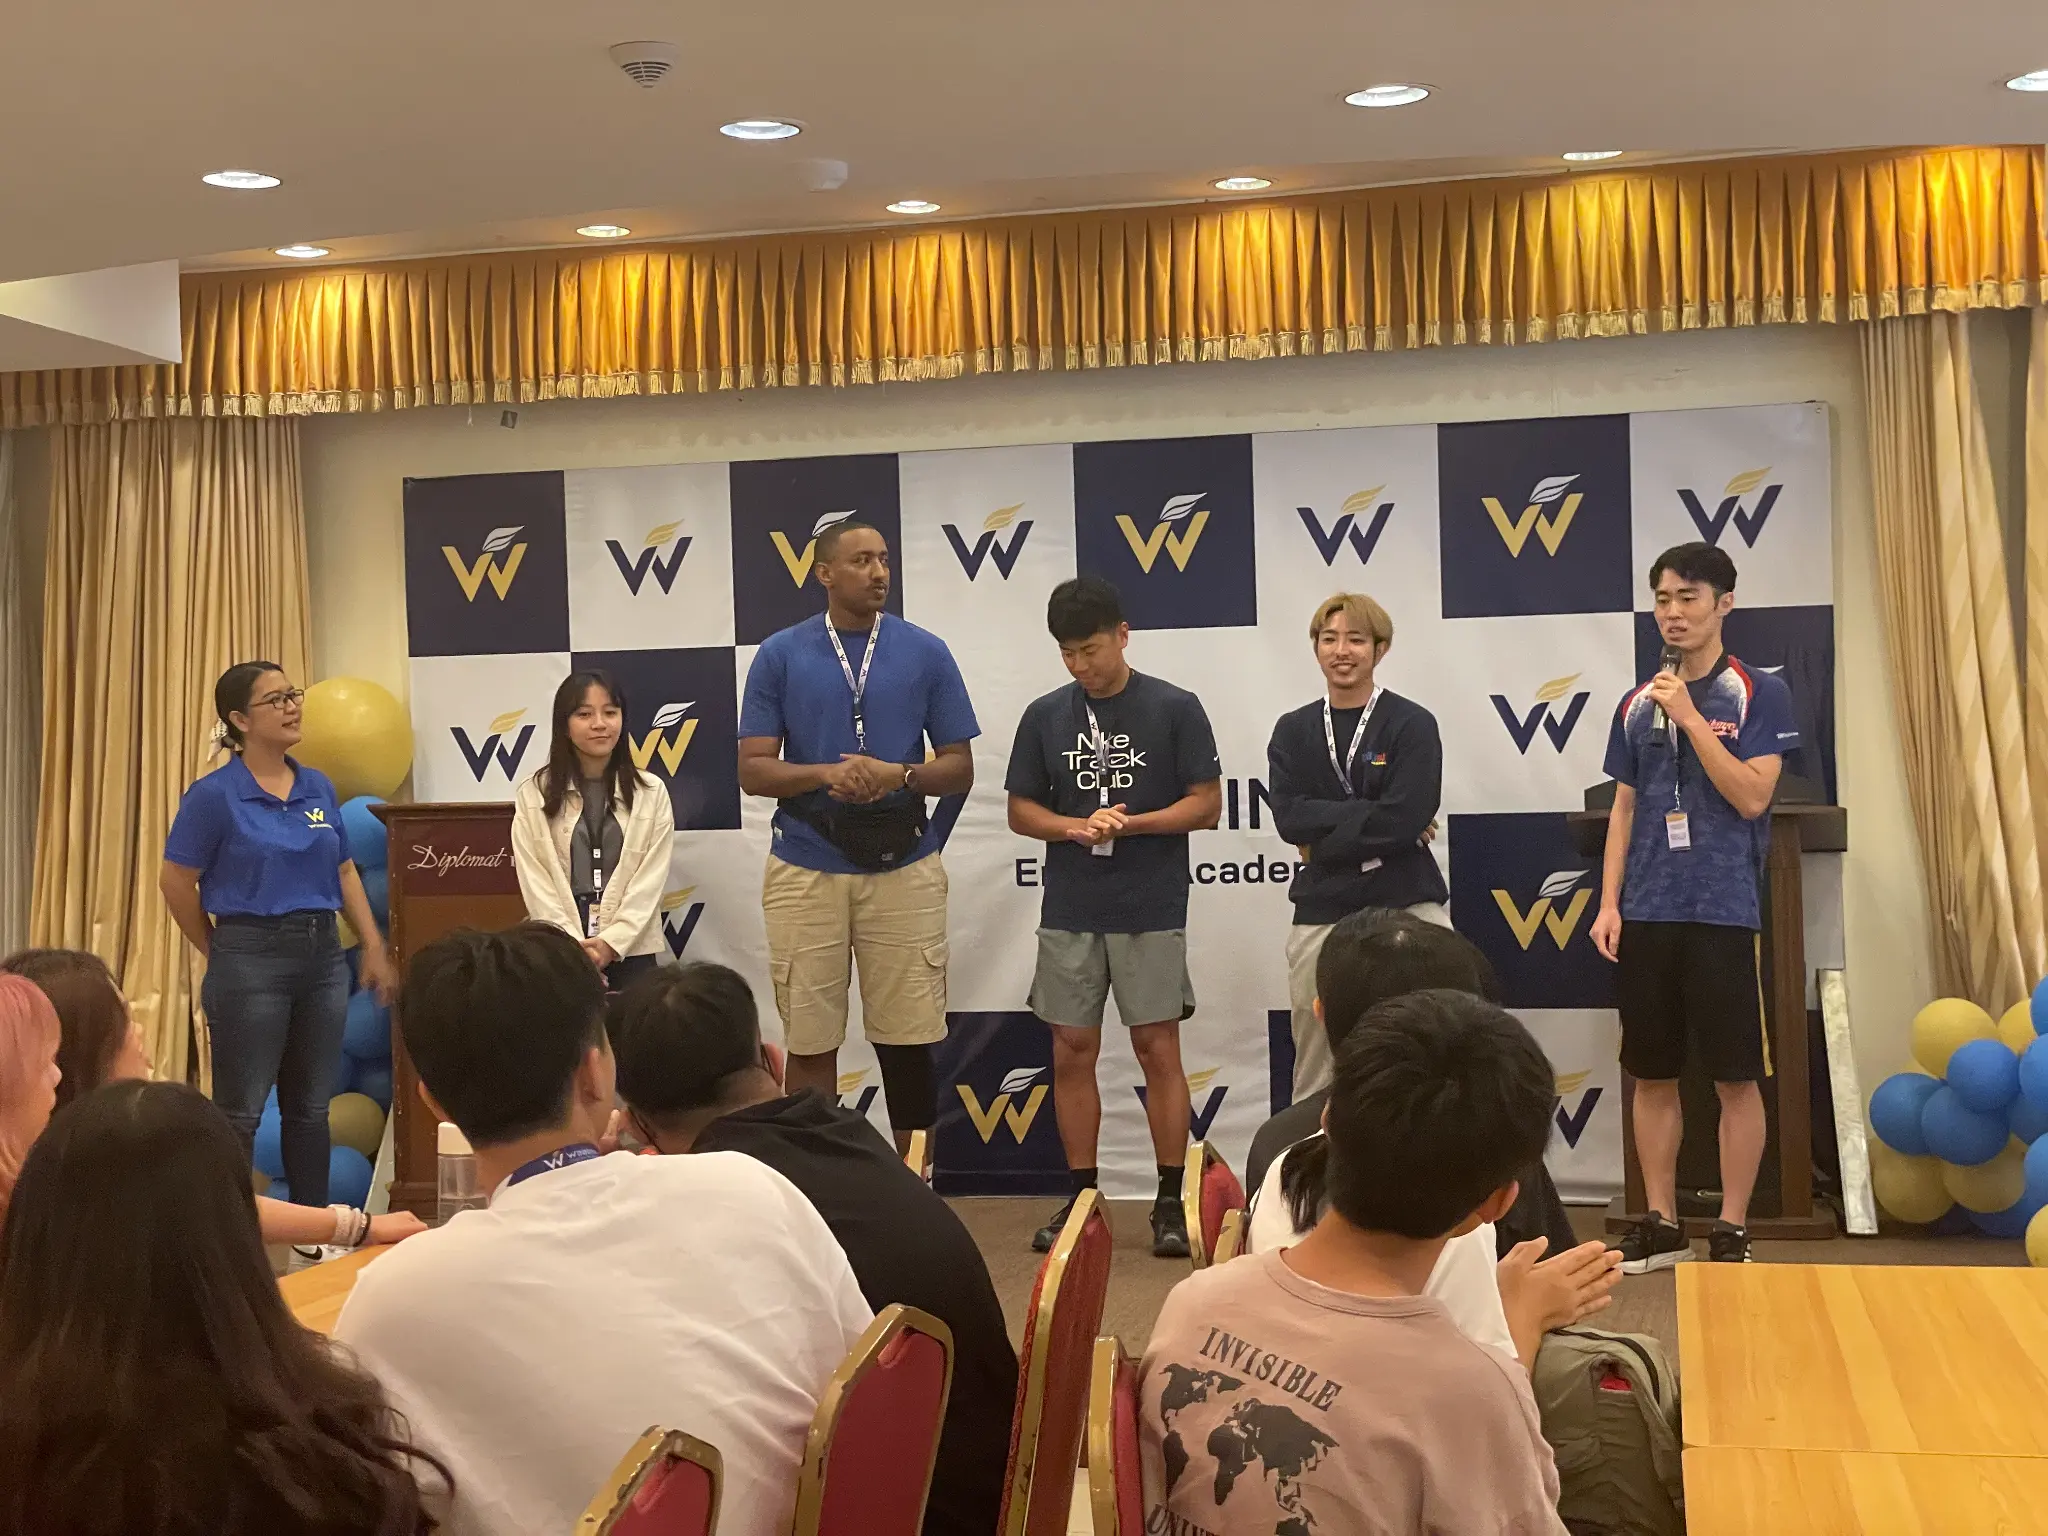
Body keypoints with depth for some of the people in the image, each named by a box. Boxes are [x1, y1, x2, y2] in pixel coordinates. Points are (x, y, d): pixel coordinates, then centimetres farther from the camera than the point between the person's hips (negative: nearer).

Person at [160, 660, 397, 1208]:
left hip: (322, 956, 5)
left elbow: (345, 872, 15)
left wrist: (374, 946, 9)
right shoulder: (214, 795, -9)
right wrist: (218, 953, 4)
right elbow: (176, 883, -3)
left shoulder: (318, 787, 8)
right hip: (252, 958, -5)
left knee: (310, 1107, 13)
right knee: (240, 1112, 2)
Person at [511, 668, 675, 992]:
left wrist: (612, 941, -12)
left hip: (631, 950, 1)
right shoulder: (533, 794, 3)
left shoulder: (651, 793, 5)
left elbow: (651, 879, 0)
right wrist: (573, 945, -11)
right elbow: (534, 880, -2)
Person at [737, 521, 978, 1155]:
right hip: (805, 869, 0)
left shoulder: (926, 653, 4)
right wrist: (826, 774, -17)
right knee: (809, 1042, 5)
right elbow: (753, 770, 1)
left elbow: (959, 769, 5)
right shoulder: (779, 655, 4)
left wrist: (898, 775, -15)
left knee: (907, 1040, 5)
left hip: (903, 867, 0)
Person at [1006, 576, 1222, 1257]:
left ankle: (1170, 1203, 8)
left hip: (1151, 911, -3)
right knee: (1071, 1053, 6)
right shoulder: (1044, 716, 6)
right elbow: (1020, 810, 9)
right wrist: (1076, 827, -11)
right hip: (1068, 913, 3)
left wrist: (1131, 823, -17)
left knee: (1157, 1049, -1)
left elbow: (1207, 804, -3)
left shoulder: (1175, 708, -2)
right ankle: (1081, 1196, 17)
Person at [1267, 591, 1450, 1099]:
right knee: (1314, 1078, 7)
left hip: (1407, 908, -3)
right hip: (1321, 915, 3)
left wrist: (1324, 837, -6)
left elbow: (1407, 818, -13)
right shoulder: (1293, 730, 10)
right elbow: (1289, 817, -4)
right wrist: (1374, 818, -10)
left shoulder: (1412, 724, 0)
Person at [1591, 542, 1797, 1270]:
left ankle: (1732, 1232, 11)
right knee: (1652, 1074, 9)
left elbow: (1752, 797, -13)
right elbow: (1624, 810, 12)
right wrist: (1609, 903, 4)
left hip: (1723, 913, -4)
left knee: (1735, 1078, 1)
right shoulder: (1636, 705, 10)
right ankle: (1661, 1224, 19)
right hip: (1647, 914, 4)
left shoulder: (1759, 694, -2)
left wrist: (1690, 716, -16)